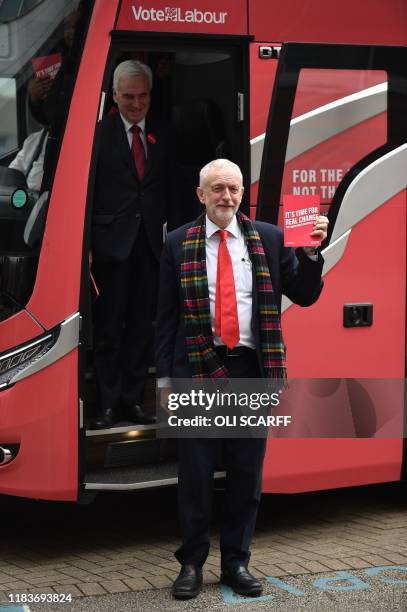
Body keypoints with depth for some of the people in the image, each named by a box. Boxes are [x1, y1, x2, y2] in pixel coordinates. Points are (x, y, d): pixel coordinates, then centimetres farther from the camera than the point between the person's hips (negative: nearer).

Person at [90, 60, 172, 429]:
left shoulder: (163, 135, 10)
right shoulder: (100, 132, -4)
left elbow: (170, 189, 10)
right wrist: (84, 243, -13)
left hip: (151, 244, 4)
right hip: (112, 243, -4)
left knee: (142, 326, 8)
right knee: (108, 327, 0)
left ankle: (133, 399, 16)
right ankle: (108, 404, 5)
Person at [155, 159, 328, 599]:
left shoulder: (268, 238, 5)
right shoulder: (179, 244, 3)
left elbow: (304, 296, 7)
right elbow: (166, 316, 5)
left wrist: (310, 252, -10)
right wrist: (164, 378, 2)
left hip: (252, 371, 1)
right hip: (197, 370, -1)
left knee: (247, 473, 9)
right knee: (195, 474, 4)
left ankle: (236, 562, 21)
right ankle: (192, 563, 16)